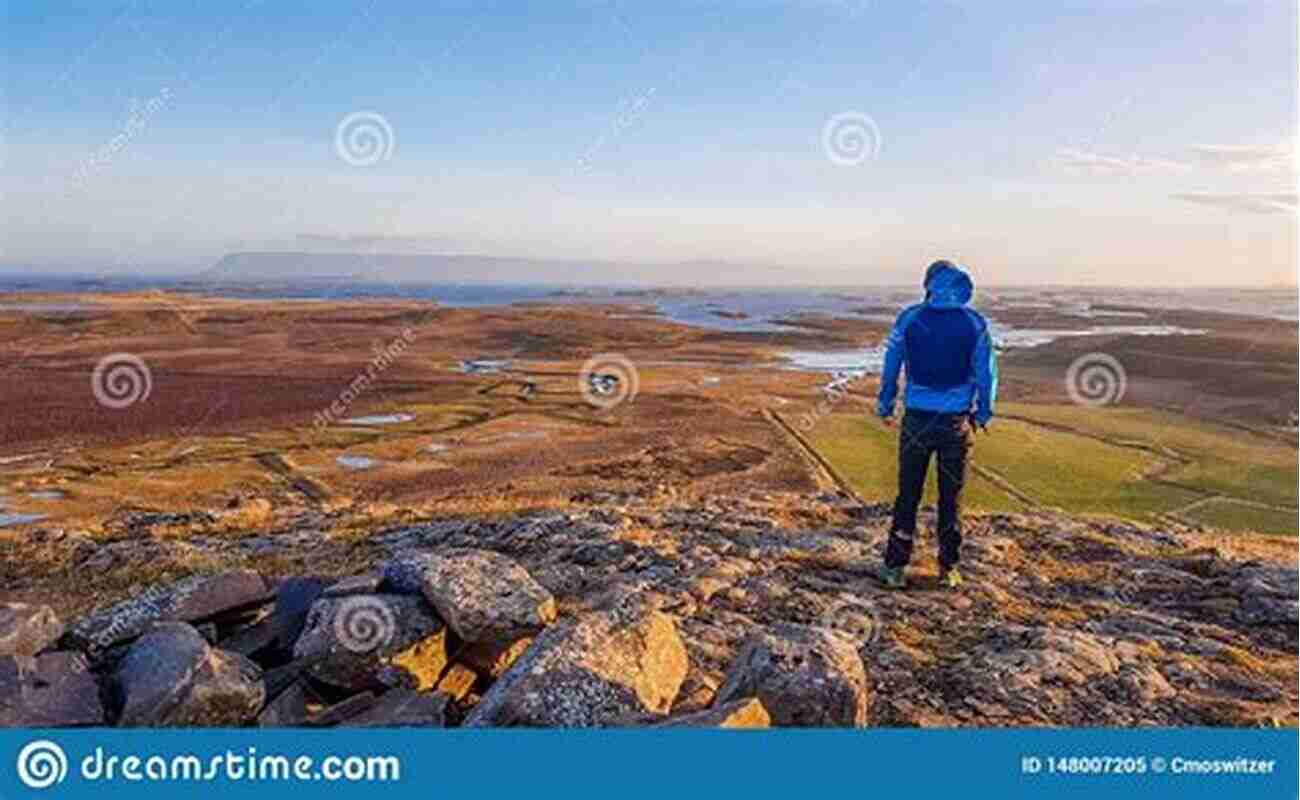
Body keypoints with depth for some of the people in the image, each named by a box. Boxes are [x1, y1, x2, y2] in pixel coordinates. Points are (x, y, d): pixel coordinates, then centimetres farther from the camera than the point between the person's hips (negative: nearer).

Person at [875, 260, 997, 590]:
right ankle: (948, 569, 19)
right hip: (956, 421, 0)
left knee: (908, 495, 8)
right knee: (951, 498, 11)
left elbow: (891, 366, 4)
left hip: (917, 419, 0)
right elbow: (986, 372, 2)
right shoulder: (975, 323, -3)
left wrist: (885, 407, 15)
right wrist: (983, 412, 16)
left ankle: (895, 566, 10)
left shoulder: (909, 318, -3)